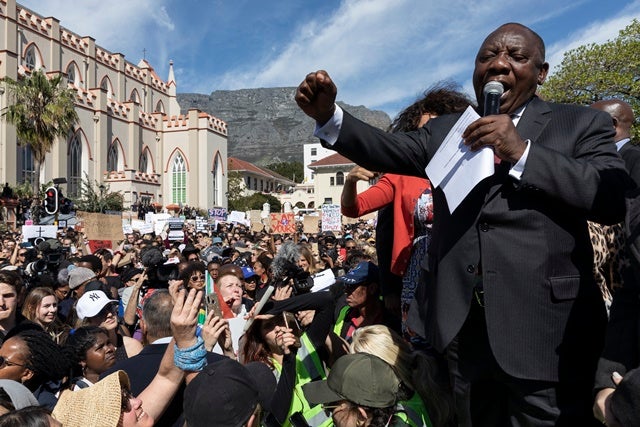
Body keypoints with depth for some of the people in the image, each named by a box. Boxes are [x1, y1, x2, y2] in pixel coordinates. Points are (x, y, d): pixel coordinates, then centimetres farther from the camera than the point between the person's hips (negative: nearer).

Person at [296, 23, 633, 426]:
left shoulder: (582, 125, 2)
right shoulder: (445, 130, 11)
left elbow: (615, 200, -13)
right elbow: (386, 149, -4)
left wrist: (522, 152, -19)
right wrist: (330, 115, -19)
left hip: (546, 332, -3)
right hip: (464, 330, 4)